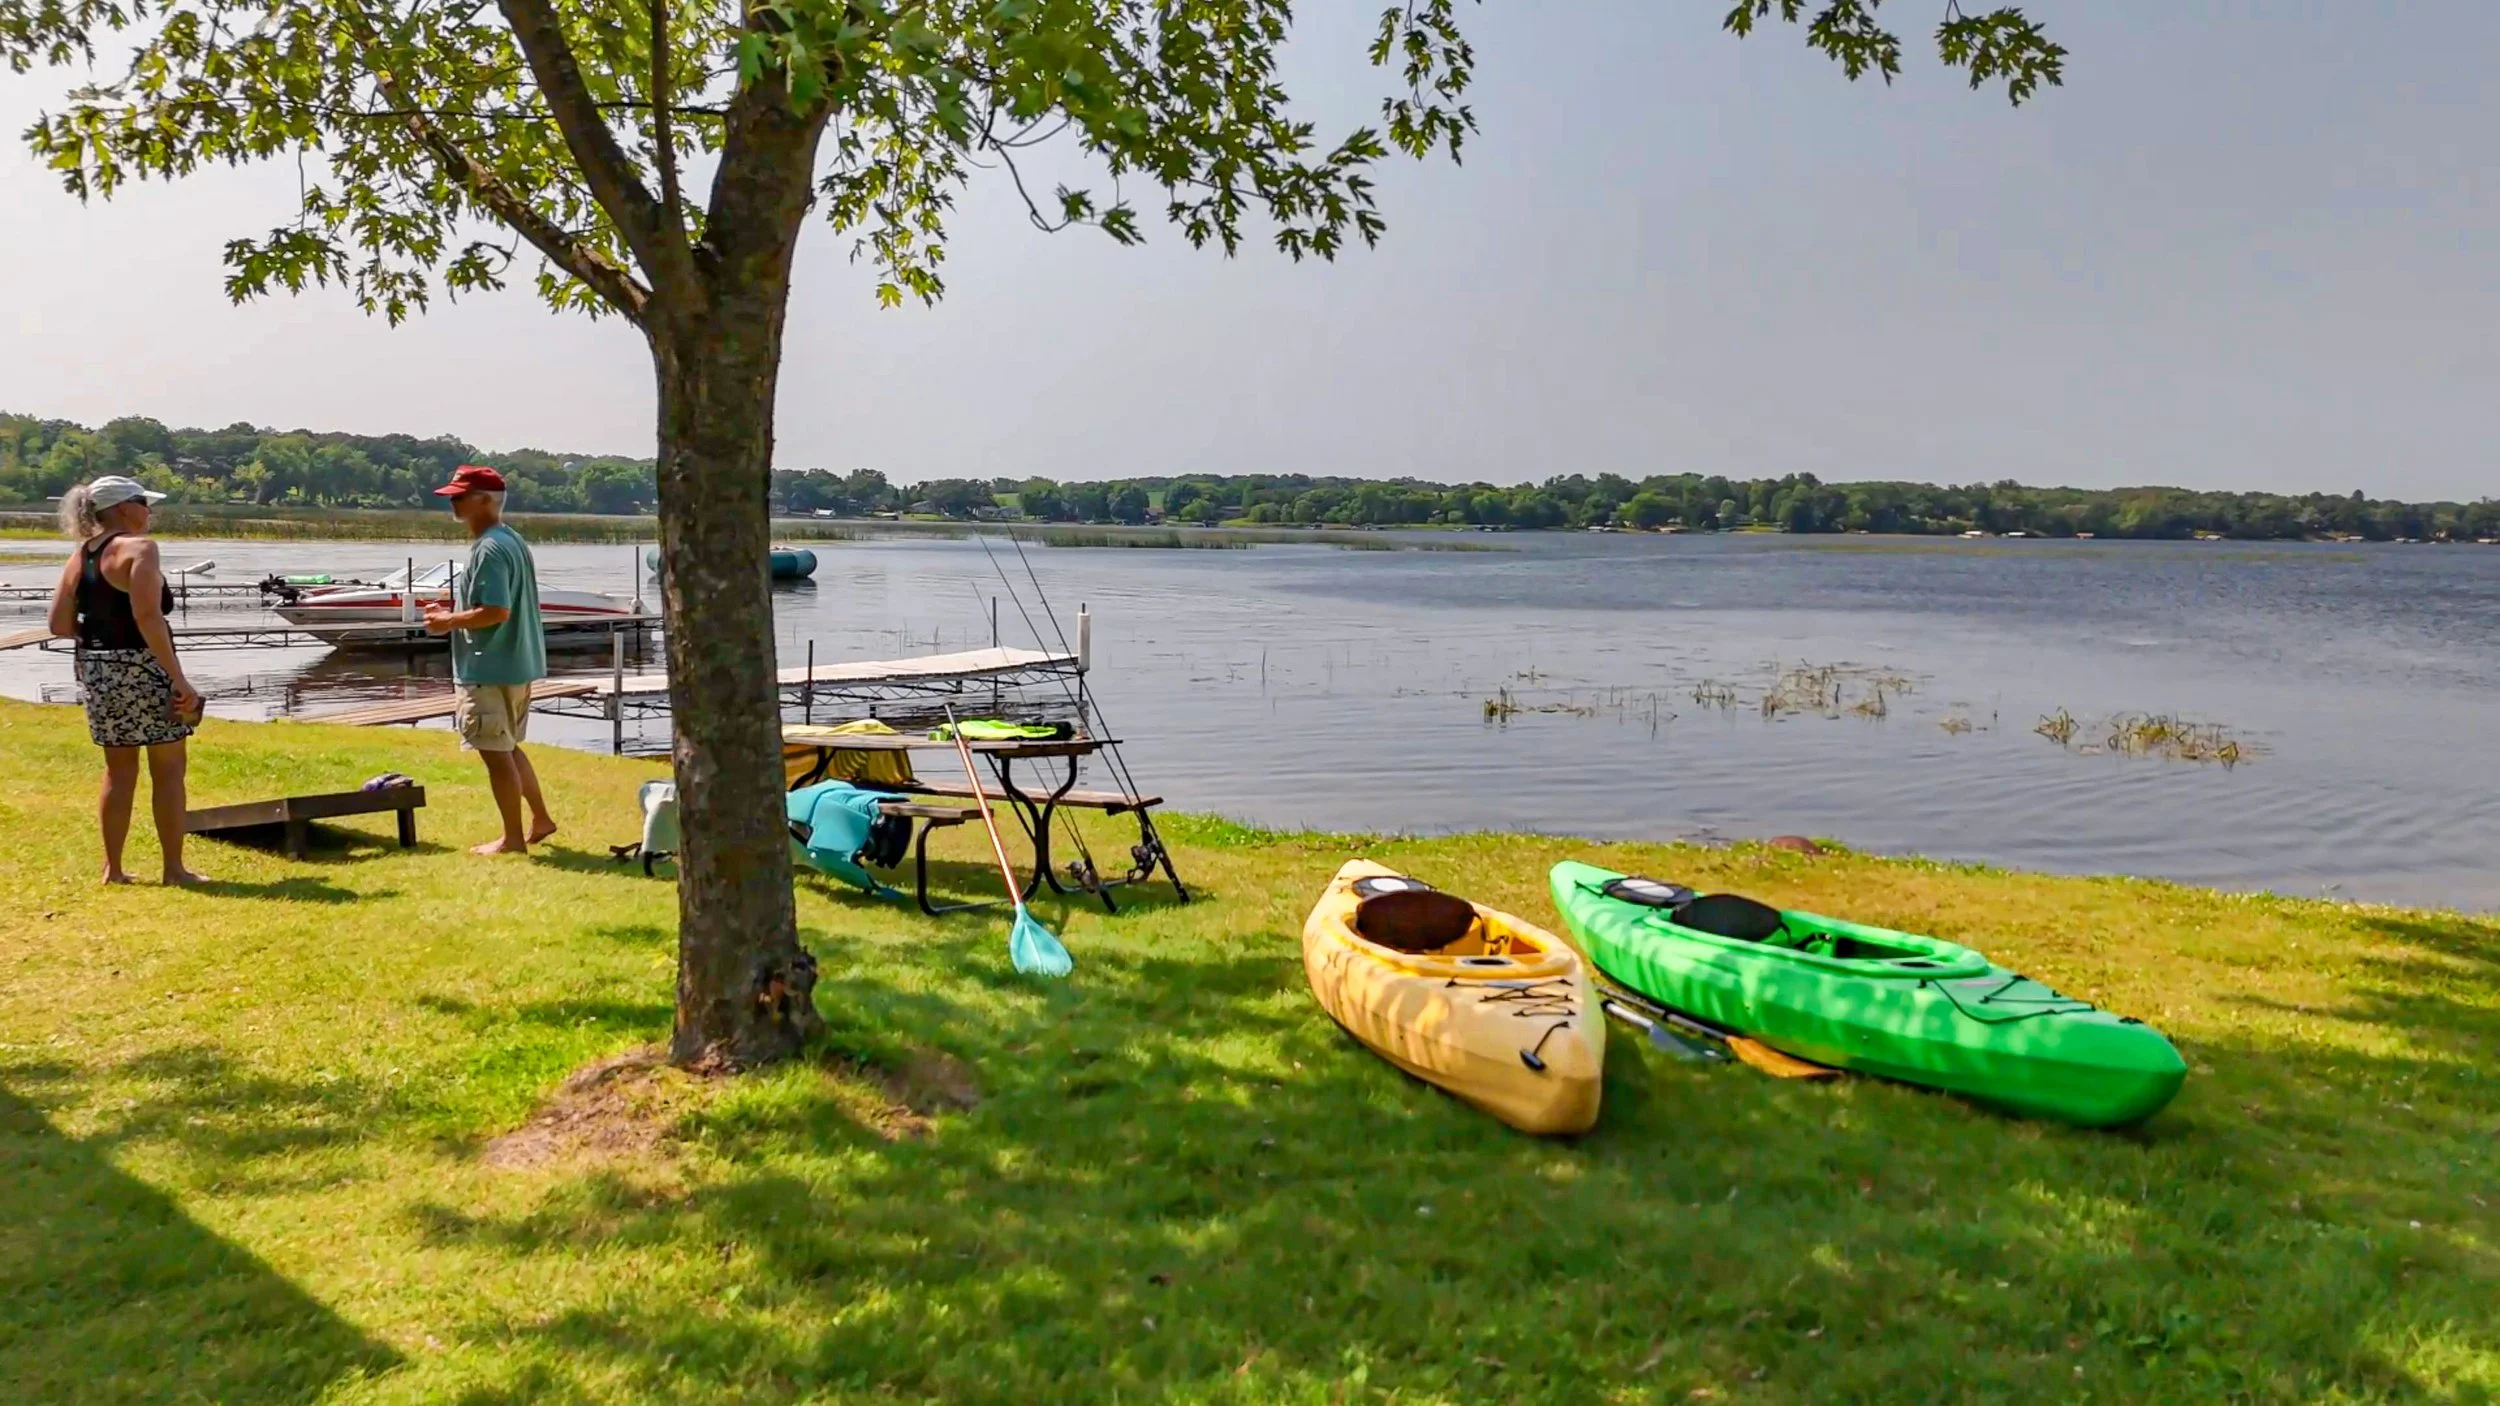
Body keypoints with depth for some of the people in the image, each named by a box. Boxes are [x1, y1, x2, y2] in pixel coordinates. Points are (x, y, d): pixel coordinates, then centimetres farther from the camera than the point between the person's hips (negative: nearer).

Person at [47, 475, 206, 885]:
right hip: (143, 669, -7)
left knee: (119, 770, 16)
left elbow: (60, 625, 7)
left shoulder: (78, 558, 10)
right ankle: (174, 869, 4)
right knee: (169, 768, 2)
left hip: (94, 670, 7)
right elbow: (147, 617, -21)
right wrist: (179, 679, -21)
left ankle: (113, 868, 19)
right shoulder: (139, 547, -11)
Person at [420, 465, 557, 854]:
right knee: (508, 748, 20)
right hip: (515, 662, 10)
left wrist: (450, 621, -13)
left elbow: (497, 611, -26)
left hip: (489, 669, -10)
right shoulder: (513, 541, 12)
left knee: (495, 752, 0)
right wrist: (456, 612, 13)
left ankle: (512, 838, 8)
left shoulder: (489, 549, -19)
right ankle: (540, 818, 26)